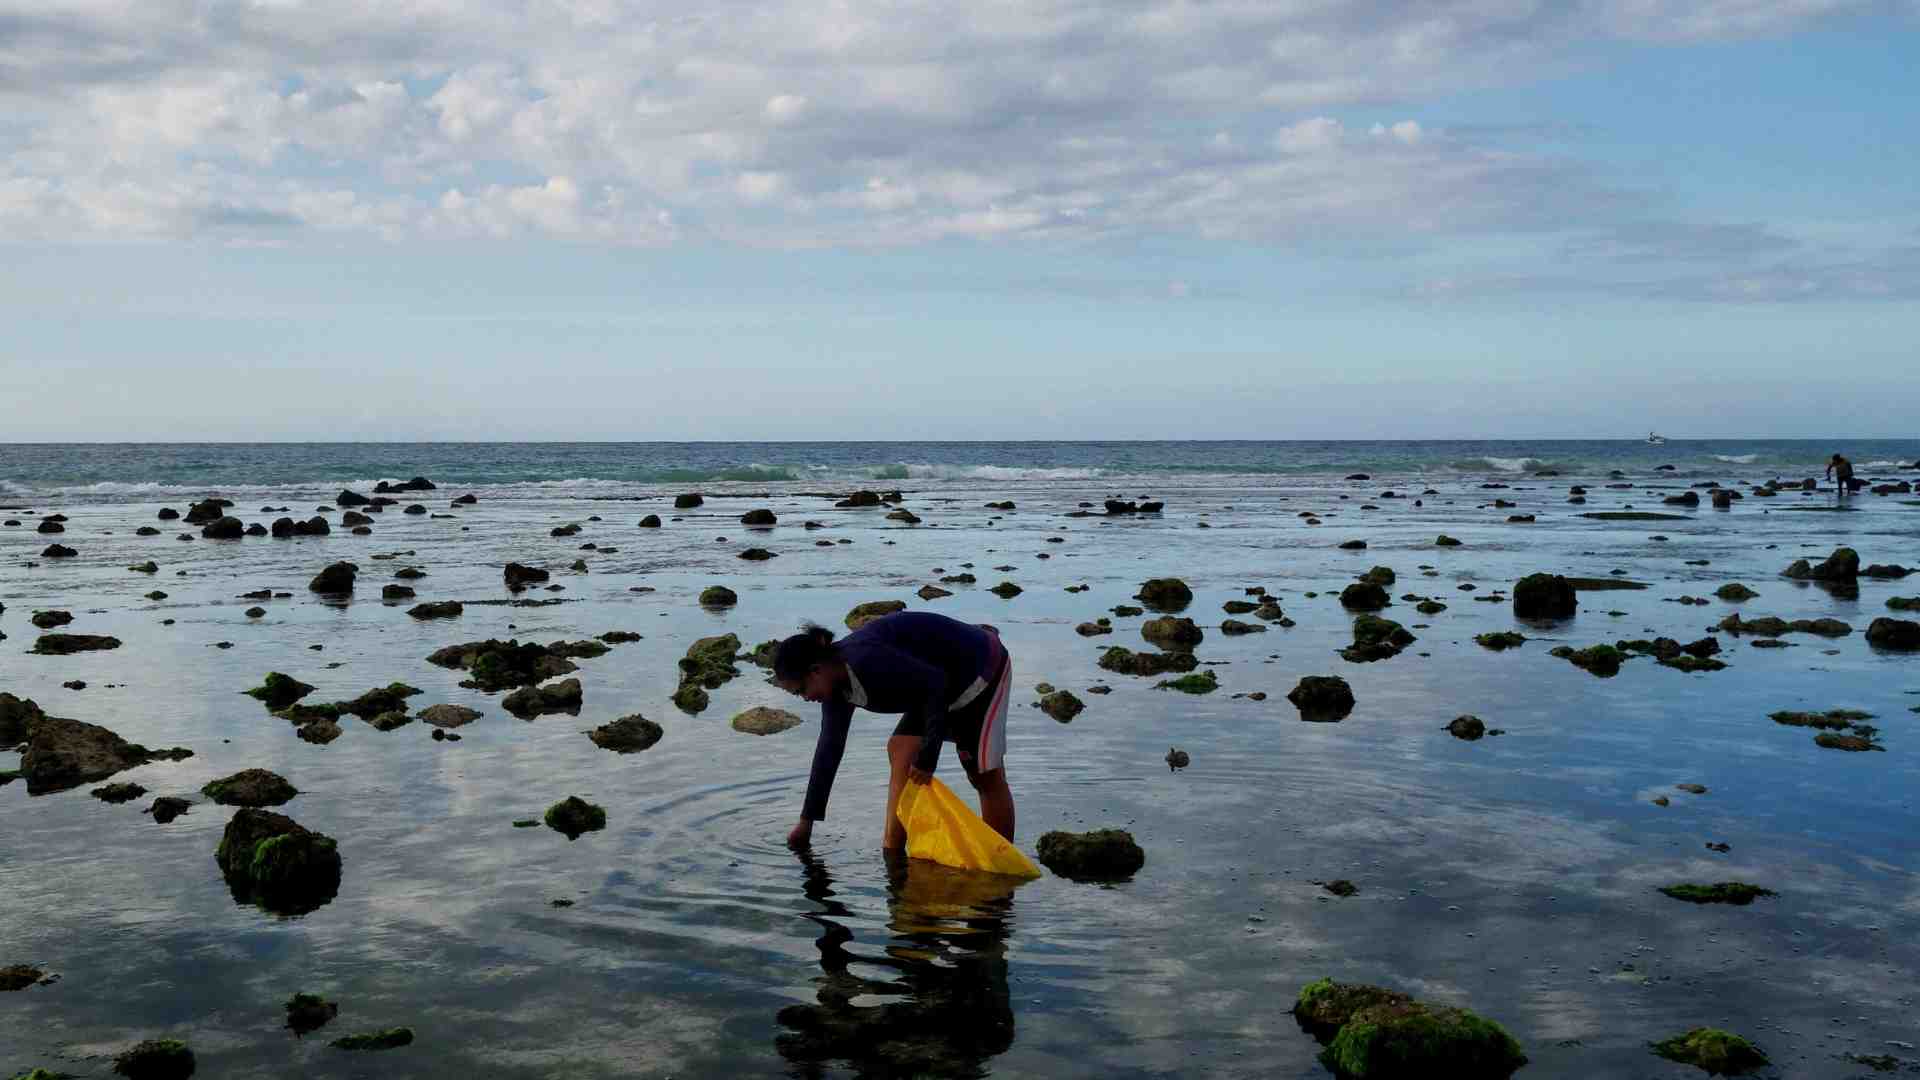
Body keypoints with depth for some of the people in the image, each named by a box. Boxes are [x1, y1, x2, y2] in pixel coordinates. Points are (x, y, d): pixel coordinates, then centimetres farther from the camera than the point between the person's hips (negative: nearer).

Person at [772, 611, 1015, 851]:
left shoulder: (866, 659, -32)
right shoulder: (836, 681, -1)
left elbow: (936, 684, -31)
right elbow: (829, 748, 8)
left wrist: (927, 757, -26)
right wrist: (806, 821, 11)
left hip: (982, 669, -9)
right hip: (946, 686, 9)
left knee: (986, 775, -3)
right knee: (900, 751, 2)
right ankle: (891, 851, 6)